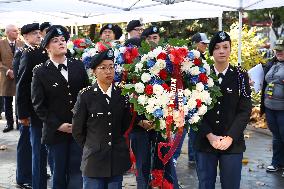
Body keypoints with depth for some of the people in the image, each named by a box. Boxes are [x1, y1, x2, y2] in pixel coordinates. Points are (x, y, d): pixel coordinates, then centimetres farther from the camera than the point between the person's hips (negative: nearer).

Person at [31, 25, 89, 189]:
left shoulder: (78, 66, 5)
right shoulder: (40, 72, -3)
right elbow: (38, 105, -4)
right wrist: (58, 125, -10)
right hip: (56, 132, -1)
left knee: (77, 172, 2)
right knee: (59, 173, 11)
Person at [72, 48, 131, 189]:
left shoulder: (121, 94, 3)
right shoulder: (86, 95, -6)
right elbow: (77, 130, 1)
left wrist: (118, 145, 10)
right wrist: (90, 148, 7)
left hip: (117, 160, 3)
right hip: (94, 160, -3)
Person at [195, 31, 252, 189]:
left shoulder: (240, 76, 2)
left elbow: (245, 110, -2)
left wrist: (230, 137, -12)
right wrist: (209, 135, -11)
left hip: (233, 143, 0)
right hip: (205, 141, 1)